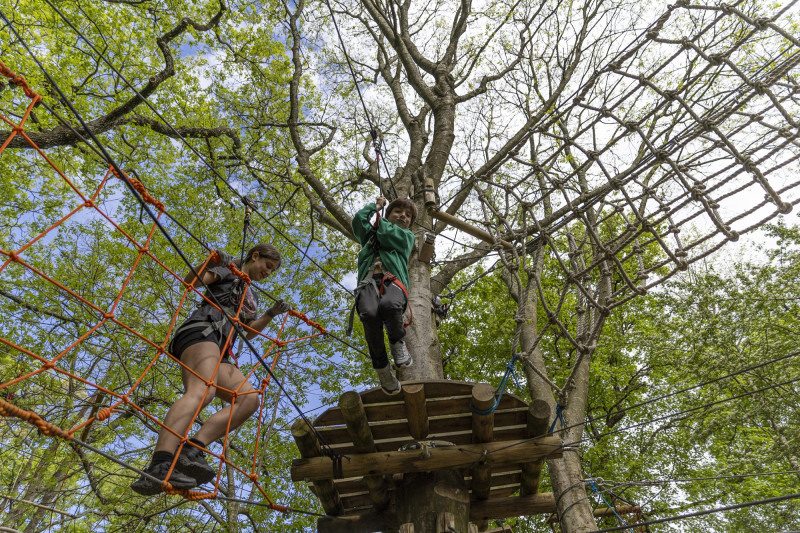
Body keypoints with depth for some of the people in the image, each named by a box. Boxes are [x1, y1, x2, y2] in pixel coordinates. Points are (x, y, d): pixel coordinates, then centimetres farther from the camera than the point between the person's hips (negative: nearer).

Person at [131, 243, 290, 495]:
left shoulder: (251, 297, 35)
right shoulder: (226, 270, 16)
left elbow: (248, 333, 31)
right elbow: (189, 282, 1)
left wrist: (271, 315, 18)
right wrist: (210, 262, -17)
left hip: (220, 353, 8)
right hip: (201, 330, -8)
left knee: (249, 399, -15)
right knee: (202, 390, -35)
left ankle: (192, 450, -30)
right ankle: (158, 468, -53)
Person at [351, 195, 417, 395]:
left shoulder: (407, 236, 29)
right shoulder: (370, 234, 37)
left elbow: (386, 234, 9)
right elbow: (358, 219, 18)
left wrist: (379, 219, 28)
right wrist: (376, 205, 34)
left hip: (393, 280, -1)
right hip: (368, 282, 2)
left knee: (389, 305, -41)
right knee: (369, 314, -35)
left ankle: (397, 341, -9)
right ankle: (381, 367, -19)